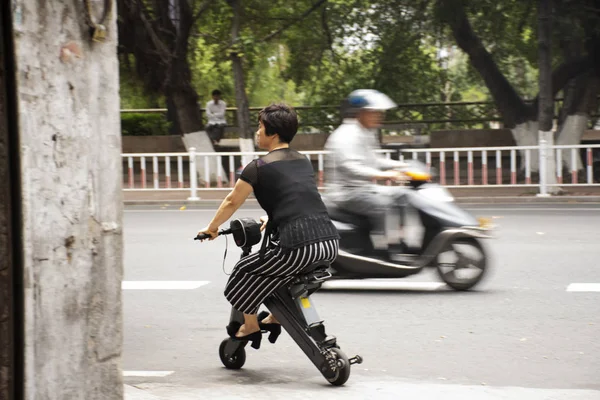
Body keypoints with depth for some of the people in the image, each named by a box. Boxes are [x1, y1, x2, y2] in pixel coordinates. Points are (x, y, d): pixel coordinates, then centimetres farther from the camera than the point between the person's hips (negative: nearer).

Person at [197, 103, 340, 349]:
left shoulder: (259, 167, 2)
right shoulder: (304, 161, 21)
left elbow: (232, 202, 13)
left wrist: (212, 228, 30)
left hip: (297, 247, -7)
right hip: (330, 243, 7)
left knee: (245, 274, 16)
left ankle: (250, 327, 31)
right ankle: (275, 318, 43)